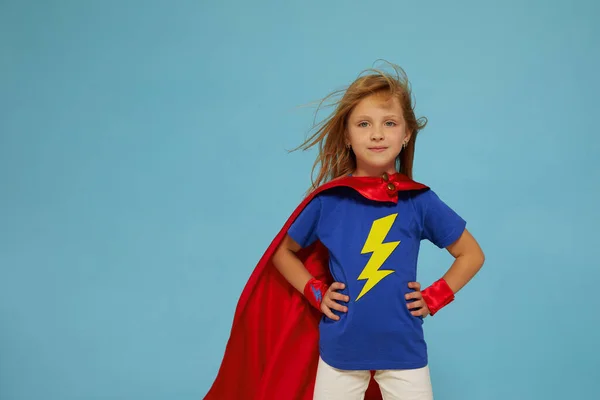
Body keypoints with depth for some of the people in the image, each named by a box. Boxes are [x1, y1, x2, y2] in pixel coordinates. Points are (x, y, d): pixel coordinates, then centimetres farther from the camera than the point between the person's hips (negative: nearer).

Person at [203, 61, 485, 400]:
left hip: (404, 352, 0)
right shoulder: (328, 201, -6)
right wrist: (316, 293, -2)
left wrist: (434, 298, -3)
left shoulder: (419, 201, -6)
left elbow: (472, 255, 6)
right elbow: (283, 253, 9)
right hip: (340, 351, 0)